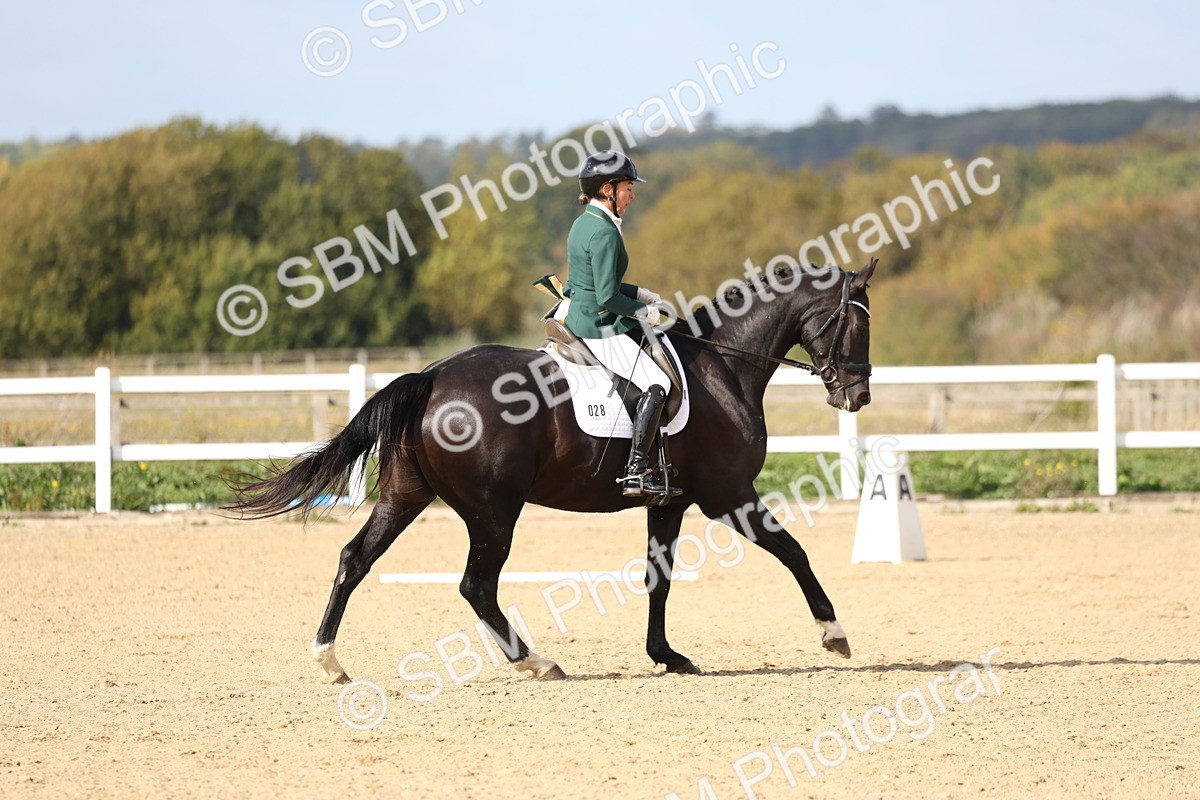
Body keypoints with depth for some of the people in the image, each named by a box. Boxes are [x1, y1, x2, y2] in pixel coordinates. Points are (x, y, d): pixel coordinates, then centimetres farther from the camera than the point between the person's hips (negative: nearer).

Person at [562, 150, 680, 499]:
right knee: (657, 383, -16)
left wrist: (639, 294, 14)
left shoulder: (583, 224, 12)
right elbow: (607, 298, -23)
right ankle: (636, 473, -23)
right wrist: (641, 310, -8)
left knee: (651, 337, 26)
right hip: (599, 328, -11)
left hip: (578, 319, 11)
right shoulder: (604, 232, -19)